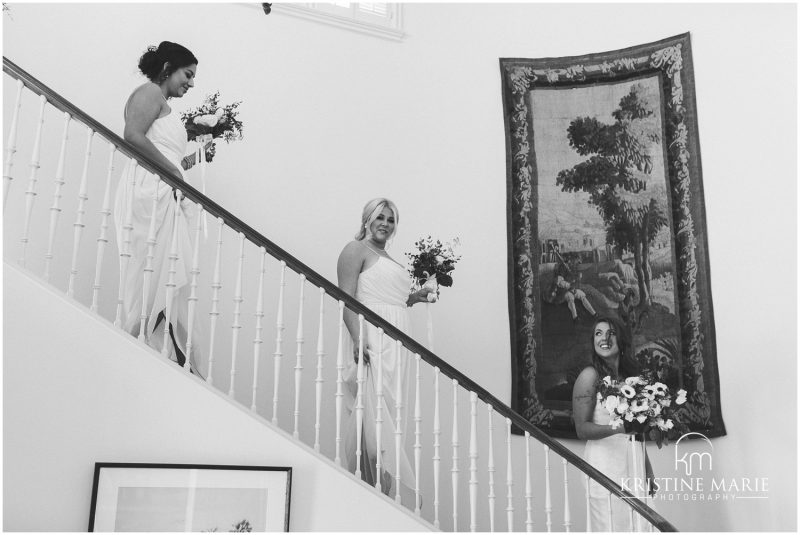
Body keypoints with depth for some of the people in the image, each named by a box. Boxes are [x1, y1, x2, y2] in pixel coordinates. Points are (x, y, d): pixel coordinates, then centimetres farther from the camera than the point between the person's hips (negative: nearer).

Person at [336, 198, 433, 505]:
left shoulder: (387, 259, 27)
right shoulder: (357, 250, 2)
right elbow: (348, 299, -10)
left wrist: (412, 299, 16)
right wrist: (358, 339, -22)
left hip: (397, 341, 8)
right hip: (373, 339, -8)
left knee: (390, 415, 5)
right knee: (375, 411, -13)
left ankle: (387, 489, 7)